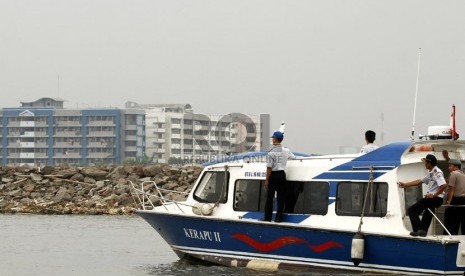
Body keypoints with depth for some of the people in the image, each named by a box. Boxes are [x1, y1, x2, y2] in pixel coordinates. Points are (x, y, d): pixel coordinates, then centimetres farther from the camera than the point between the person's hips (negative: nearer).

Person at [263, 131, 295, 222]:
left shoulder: (271, 152, -14)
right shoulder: (286, 151, 3)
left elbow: (269, 167, -16)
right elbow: (292, 157, 24)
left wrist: (267, 180, -11)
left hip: (273, 175, -5)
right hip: (282, 174, 5)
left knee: (270, 197, 3)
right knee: (281, 197, 8)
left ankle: (267, 217, 5)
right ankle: (278, 217, 9)